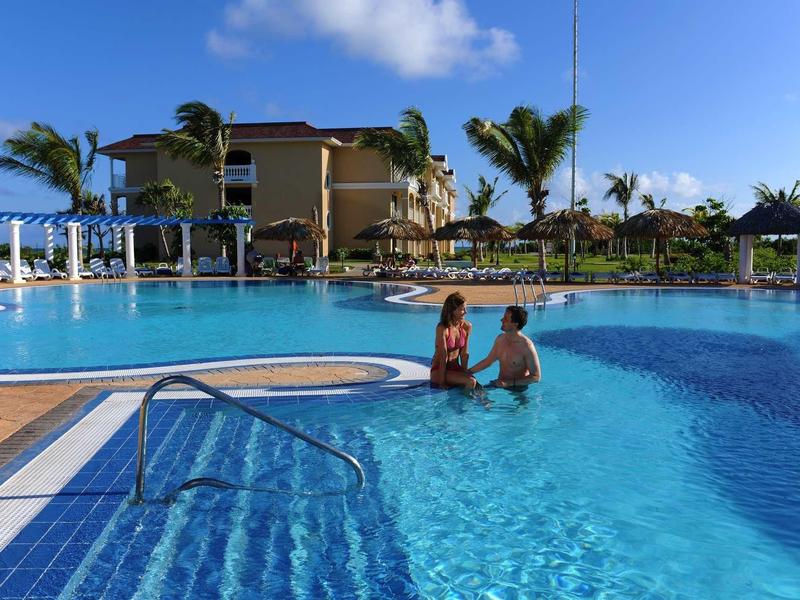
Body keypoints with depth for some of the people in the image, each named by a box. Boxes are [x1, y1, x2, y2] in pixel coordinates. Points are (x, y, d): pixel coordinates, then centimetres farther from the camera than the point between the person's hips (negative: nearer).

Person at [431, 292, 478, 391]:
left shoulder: (467, 326, -2)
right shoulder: (442, 328, -19)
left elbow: (464, 354, 2)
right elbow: (443, 357, -20)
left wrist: (464, 374, -3)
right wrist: (442, 383, -17)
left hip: (456, 368, 6)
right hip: (439, 370, -6)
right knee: (471, 382, -25)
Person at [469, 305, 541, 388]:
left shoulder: (526, 345, -18)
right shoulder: (500, 339, 3)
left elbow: (536, 377, -18)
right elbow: (488, 361, 17)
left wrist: (509, 383, -23)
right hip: (500, 385, 4)